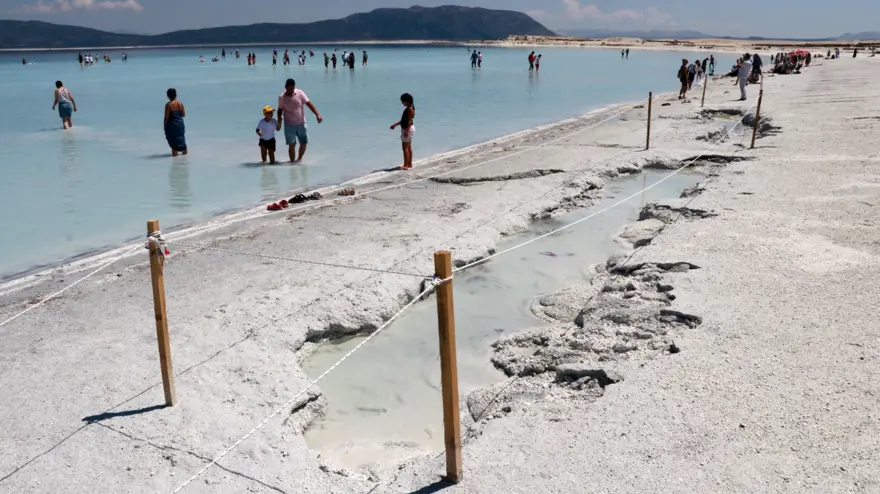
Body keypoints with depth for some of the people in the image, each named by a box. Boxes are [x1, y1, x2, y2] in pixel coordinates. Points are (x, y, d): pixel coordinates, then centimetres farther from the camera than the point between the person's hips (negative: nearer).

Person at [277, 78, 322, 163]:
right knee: (292, 145, -4)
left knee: (304, 143, 6)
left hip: (301, 124, 2)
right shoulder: (281, 97, -4)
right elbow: (280, 109, 6)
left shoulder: (300, 93, -5)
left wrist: (317, 114, -20)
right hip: (289, 125, -1)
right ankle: (292, 161, 7)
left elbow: (309, 104, -9)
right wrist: (279, 118, -16)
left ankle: (299, 159, 29)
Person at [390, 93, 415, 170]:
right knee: (408, 147, 14)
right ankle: (409, 164, 20)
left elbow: (410, 120, -22)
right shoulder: (408, 108, 14)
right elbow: (403, 120, 18)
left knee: (405, 147, -10)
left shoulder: (410, 109, -16)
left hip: (408, 129, -10)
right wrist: (395, 124, 15)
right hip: (408, 129, 10)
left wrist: (406, 131, -27)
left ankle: (406, 165, -10)